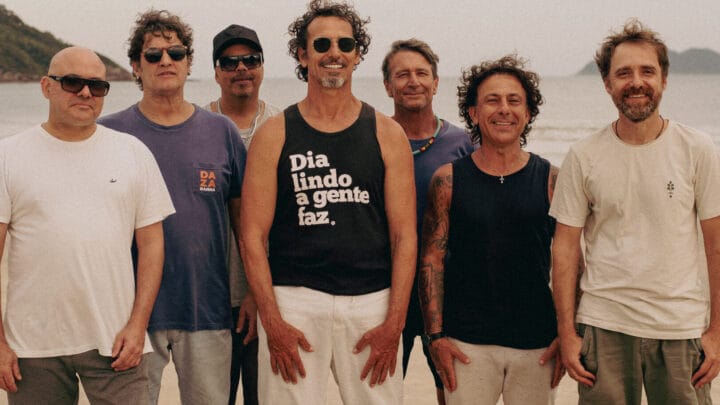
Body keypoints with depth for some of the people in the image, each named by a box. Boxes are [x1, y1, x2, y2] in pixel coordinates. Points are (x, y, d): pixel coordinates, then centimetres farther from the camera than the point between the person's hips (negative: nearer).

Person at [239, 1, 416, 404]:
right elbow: (253, 237, 0)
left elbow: (404, 237, 3)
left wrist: (393, 324, -5)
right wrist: (272, 322, -8)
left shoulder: (387, 134, 6)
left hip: (371, 302, 1)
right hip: (293, 300, -1)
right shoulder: (274, 135, 4)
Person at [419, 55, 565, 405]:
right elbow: (432, 260, 1)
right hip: (466, 344, -1)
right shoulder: (448, 180, 1)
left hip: (537, 345, 1)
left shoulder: (550, 180, 2)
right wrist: (435, 336, -5)